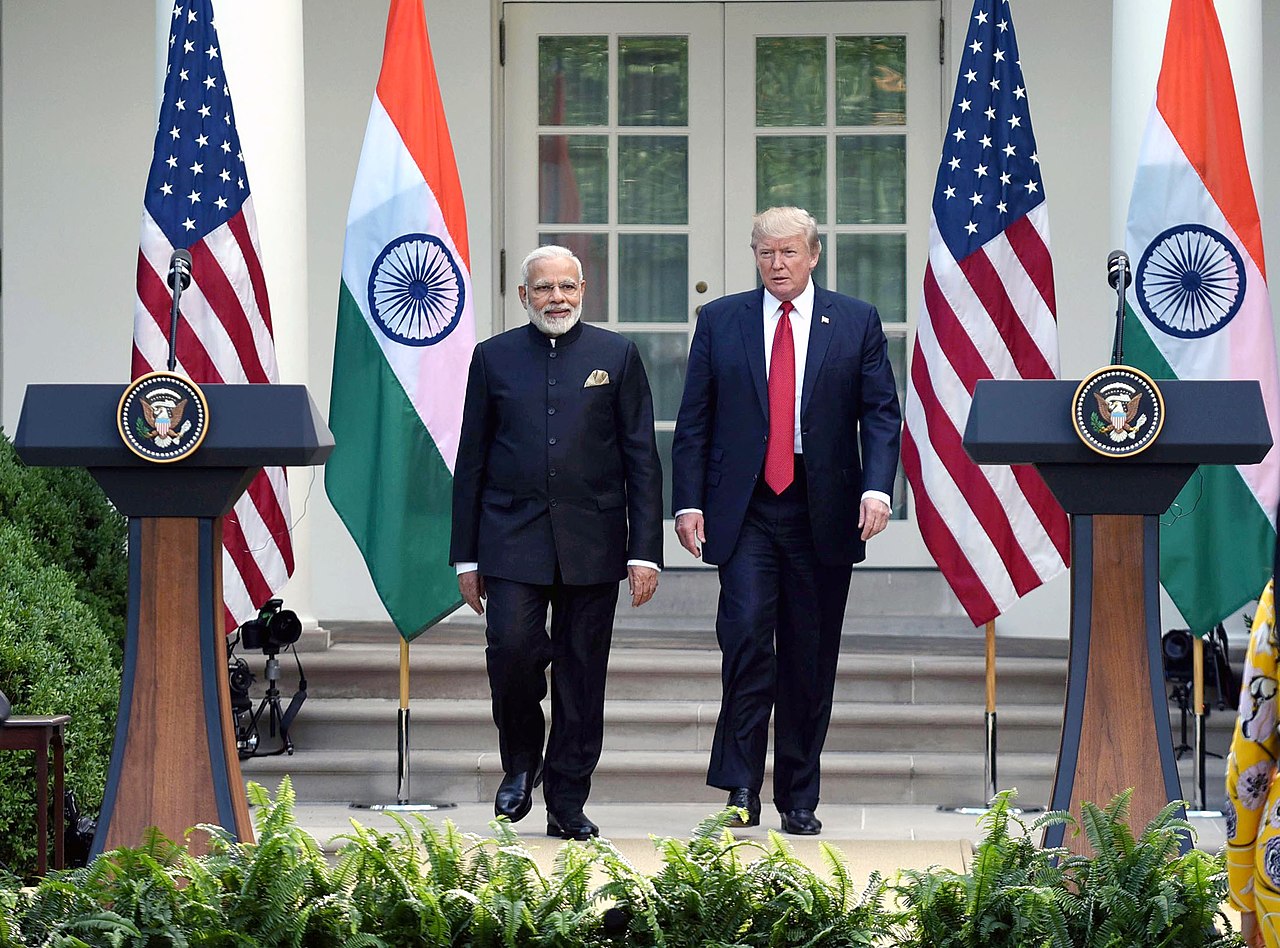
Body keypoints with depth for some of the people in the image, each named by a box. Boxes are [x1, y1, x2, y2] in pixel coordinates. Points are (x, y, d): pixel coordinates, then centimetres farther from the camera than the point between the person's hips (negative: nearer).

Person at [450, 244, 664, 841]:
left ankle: (567, 803, 12)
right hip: (513, 538, 0)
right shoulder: (494, 357, 9)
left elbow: (641, 458, 5)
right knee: (511, 648, -16)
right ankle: (521, 762, 11)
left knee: (582, 675, 2)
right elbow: (471, 462, 10)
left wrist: (645, 551, -3)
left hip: (592, 541, 0)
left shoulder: (616, 355, 7)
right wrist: (466, 556, 5)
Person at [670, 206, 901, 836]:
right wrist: (688, 501, -2)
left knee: (811, 660, 5)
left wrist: (877, 488, -13)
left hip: (823, 511, 1)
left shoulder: (857, 323, 7)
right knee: (747, 635, -16)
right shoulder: (719, 322, 8)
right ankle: (741, 786, -10)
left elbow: (882, 413, 3)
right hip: (745, 510, -1)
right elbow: (693, 421, 7)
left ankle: (799, 800, 14)